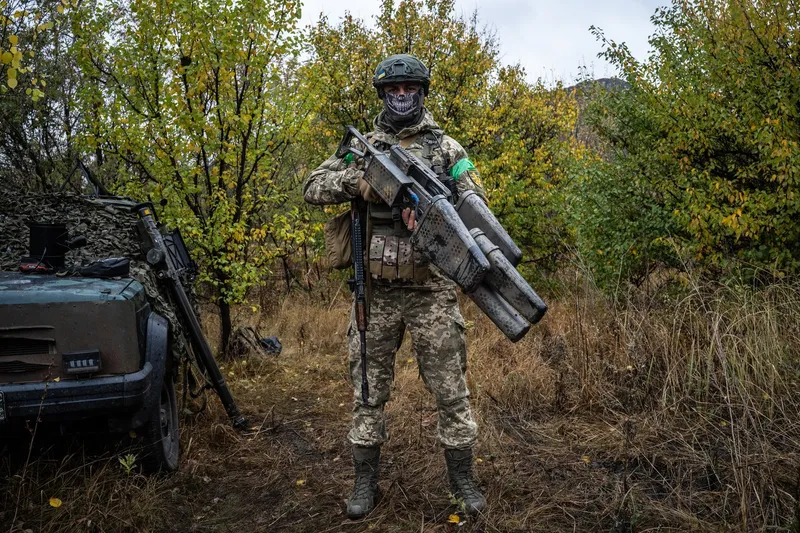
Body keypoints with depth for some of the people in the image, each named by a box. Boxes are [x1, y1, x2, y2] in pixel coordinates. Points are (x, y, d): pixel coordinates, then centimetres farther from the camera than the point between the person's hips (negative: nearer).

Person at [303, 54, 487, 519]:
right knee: (369, 389, 10)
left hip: (432, 290, -1)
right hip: (376, 290, 2)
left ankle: (463, 478, 24)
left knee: (451, 389, 7)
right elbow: (313, 187, 4)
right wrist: (357, 178, -14)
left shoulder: (446, 147, 5)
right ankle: (366, 481, 26)